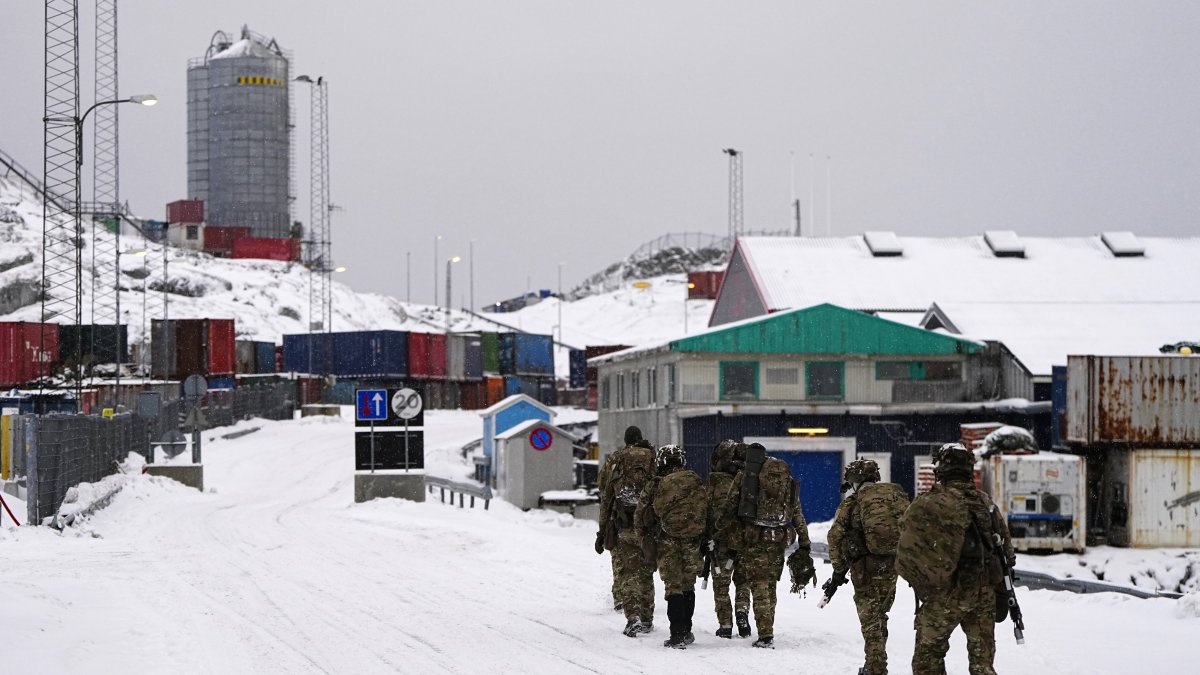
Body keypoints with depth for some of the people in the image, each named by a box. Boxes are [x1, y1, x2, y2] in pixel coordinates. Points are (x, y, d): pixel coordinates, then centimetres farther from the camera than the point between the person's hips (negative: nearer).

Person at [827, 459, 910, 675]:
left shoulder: (851, 503, 2)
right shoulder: (897, 494, 11)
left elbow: (836, 536, -4)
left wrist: (839, 570, 1)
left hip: (866, 565, -4)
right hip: (892, 563, 4)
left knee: (870, 617, 2)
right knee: (879, 614, 18)